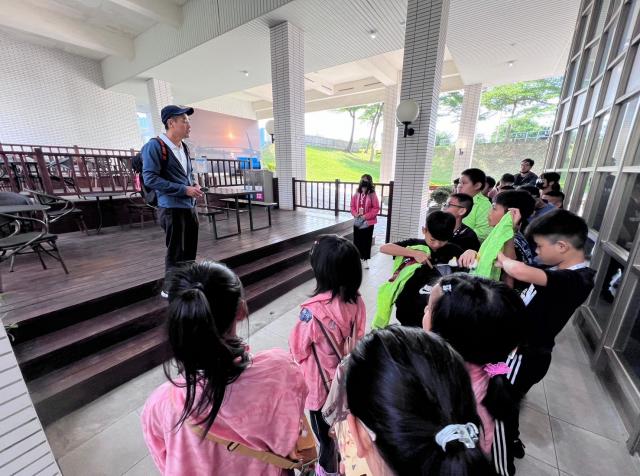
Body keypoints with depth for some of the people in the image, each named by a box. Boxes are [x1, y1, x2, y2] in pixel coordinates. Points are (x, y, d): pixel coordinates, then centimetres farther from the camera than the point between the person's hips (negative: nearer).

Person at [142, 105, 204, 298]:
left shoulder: (184, 147, 14)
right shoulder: (155, 146, -11)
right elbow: (150, 178, -17)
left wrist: (195, 184, 3)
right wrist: (184, 190, -20)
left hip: (190, 207, 8)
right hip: (172, 208, -8)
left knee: (190, 252, 15)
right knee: (176, 253, 2)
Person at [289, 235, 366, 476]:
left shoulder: (314, 310, -34)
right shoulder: (356, 300, -17)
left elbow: (298, 349, -17)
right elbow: (357, 337, -1)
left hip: (322, 384, -5)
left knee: (325, 433, 25)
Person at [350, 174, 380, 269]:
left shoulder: (372, 195, -9)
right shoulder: (356, 195, 1)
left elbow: (376, 208, -10)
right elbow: (352, 206, 8)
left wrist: (366, 216, -18)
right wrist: (355, 214, -10)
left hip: (368, 223, -3)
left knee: (366, 241, 5)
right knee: (357, 241, 11)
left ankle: (365, 260, 17)